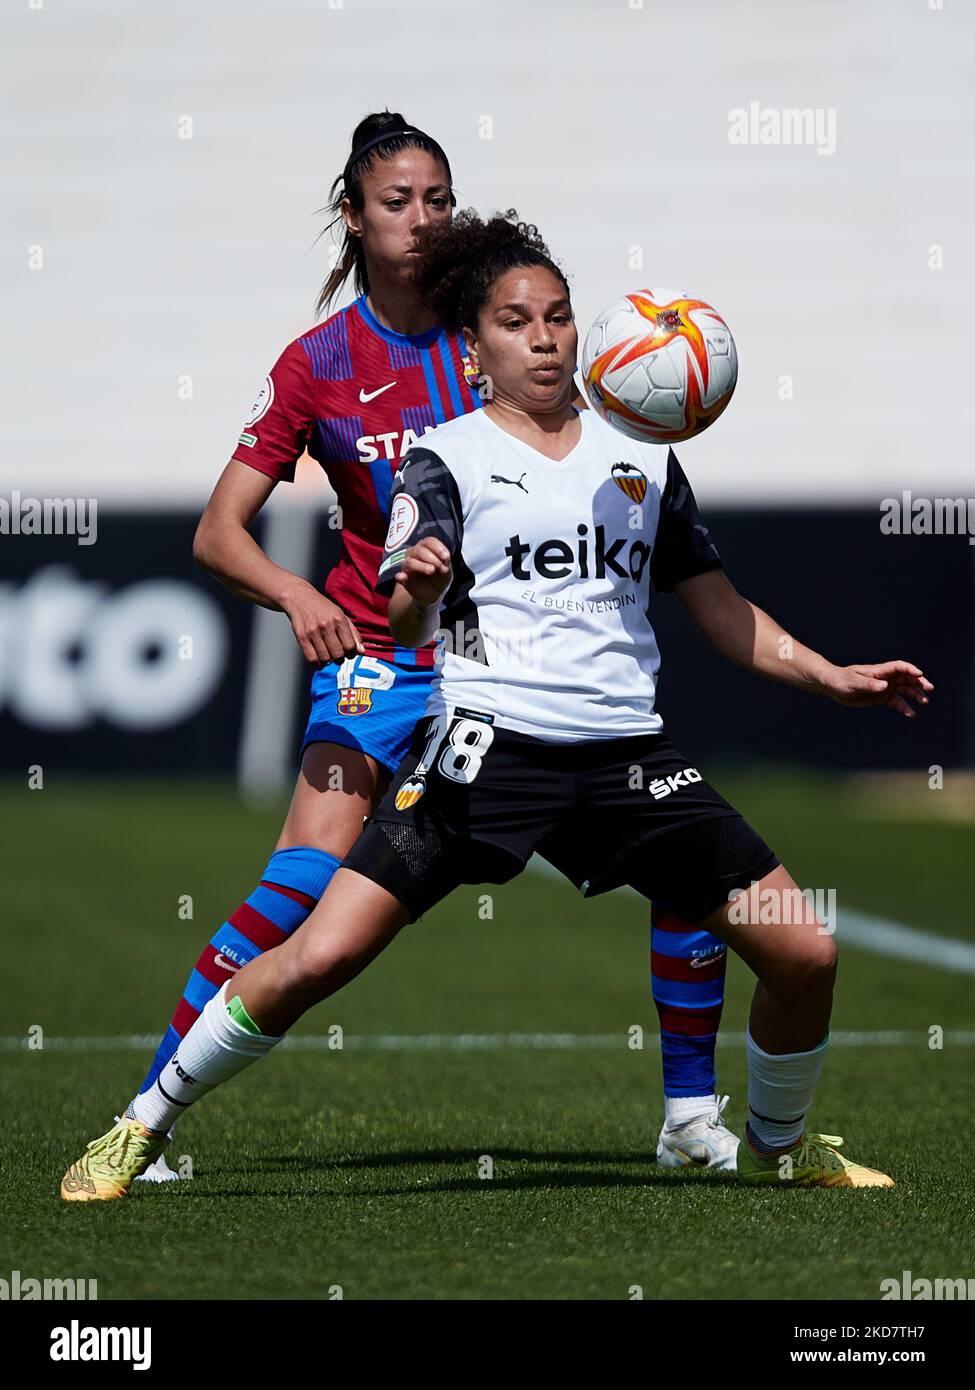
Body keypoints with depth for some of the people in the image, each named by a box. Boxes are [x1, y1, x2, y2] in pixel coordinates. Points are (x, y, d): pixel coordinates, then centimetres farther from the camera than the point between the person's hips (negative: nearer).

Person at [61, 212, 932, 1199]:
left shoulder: (642, 456, 16)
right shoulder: (446, 459, 3)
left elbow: (715, 605, 22)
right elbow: (402, 626, -9)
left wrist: (831, 677, 12)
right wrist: (416, 590, -32)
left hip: (629, 758, 4)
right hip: (488, 747, -4)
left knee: (804, 953, -3)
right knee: (316, 960, -16)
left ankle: (778, 1146, 25)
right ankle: (146, 1124, 2)